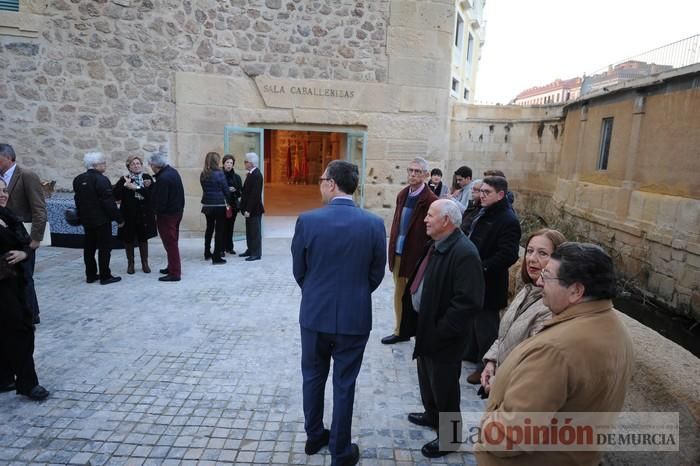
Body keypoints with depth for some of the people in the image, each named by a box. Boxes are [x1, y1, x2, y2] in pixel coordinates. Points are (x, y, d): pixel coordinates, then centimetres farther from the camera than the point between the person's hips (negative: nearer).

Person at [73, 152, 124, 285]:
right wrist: (119, 218, -13)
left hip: (86, 219, 8)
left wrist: (81, 215, 24)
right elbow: (109, 202, -19)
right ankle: (105, 276, 3)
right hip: (101, 220, -8)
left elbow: (78, 200, 15)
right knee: (104, 248, -1)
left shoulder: (78, 179, 8)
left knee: (89, 248, 13)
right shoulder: (101, 180, -17)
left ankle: (90, 275, 21)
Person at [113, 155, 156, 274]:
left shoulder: (147, 178, 0)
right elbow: (116, 196, -8)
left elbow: (152, 194, -12)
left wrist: (136, 188, -19)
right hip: (128, 215, 0)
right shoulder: (124, 179, 0)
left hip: (144, 214, 0)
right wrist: (125, 185, -19)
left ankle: (145, 263, 20)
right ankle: (130, 263, 20)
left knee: (143, 239, 10)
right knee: (128, 240, 7)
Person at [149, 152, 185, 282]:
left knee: (170, 243, -2)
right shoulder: (173, 171, 6)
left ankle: (174, 273, 4)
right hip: (177, 211, 9)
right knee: (172, 242, 19)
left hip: (167, 214, -9)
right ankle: (172, 267, 32)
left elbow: (161, 201, -23)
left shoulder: (163, 178, -22)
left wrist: (156, 212, -5)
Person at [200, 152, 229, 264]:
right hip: (219, 205, -6)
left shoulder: (203, 174, 3)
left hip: (207, 205, 6)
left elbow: (205, 189, 8)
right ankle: (217, 256, 1)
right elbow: (226, 190, -7)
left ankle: (207, 253, 30)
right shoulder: (219, 173, -13)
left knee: (209, 228, 20)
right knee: (219, 230, 0)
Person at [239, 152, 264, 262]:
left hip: (254, 209, -9)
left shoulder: (256, 175, -18)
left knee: (255, 231, -1)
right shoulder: (251, 174, 11)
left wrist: (248, 210, -22)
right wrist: (244, 207, 11)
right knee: (249, 231, 16)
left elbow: (255, 194, -22)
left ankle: (256, 253, 7)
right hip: (249, 208, 9)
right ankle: (250, 250, 27)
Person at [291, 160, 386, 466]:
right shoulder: (374, 224, -11)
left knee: (313, 379, 22)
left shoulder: (307, 221, -13)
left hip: (314, 313, 1)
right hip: (354, 316, 0)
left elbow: (298, 271, -2)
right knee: (344, 385, 13)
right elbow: (376, 274, -1)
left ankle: (314, 437, 40)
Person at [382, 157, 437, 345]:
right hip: (398, 252, 6)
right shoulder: (402, 194, 7)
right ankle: (400, 330, 31)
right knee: (399, 291, 16)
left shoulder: (430, 200, -13)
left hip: (415, 254, -6)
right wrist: (392, 247, 8)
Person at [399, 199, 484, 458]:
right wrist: (419, 324, 10)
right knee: (426, 377, 27)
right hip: (425, 327, 9)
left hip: (443, 337, -9)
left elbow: (468, 302, -29)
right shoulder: (437, 246, 4)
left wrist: (440, 332, -23)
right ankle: (432, 414, 50)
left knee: (443, 386, 11)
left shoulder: (464, 253, -26)